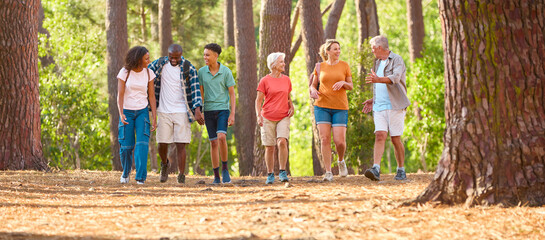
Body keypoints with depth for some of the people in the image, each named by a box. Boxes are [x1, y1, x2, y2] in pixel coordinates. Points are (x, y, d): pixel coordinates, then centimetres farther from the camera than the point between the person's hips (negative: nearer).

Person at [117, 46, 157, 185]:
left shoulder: (148, 73, -1)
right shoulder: (124, 73, -8)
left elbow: (151, 96, 2)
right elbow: (120, 95, -10)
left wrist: (154, 118, -1)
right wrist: (121, 114, -24)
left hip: (142, 111, 1)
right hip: (127, 111, -1)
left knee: (142, 144, -16)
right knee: (126, 146, 0)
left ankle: (140, 177, -17)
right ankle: (126, 172, 28)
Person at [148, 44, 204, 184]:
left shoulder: (189, 69, -7)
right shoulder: (160, 64, -1)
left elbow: (196, 90, -10)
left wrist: (197, 110, -22)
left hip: (182, 113, -2)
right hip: (164, 112, 2)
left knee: (181, 144, -7)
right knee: (162, 144, 4)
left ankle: (181, 176, -3)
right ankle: (164, 164, 34)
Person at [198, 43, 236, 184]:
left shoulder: (226, 72, -4)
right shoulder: (202, 72, 3)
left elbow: (232, 94, -2)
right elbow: (201, 93, 9)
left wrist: (232, 114, -8)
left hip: (223, 110, -3)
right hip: (209, 111, 3)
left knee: (221, 137, -22)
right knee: (213, 142, 3)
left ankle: (225, 169, -6)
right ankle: (216, 176, 8)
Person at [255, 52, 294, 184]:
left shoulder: (286, 80, 11)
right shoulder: (265, 81, 0)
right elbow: (258, 100, 1)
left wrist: (291, 108, 4)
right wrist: (258, 115, -12)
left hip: (283, 117, 2)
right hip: (268, 119, -2)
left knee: (282, 142, -19)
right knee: (269, 147, -1)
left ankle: (283, 172, -11)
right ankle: (270, 175, 11)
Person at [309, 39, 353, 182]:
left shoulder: (344, 65, 4)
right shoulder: (320, 67, 6)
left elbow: (351, 86, 8)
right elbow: (313, 85, 15)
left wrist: (343, 83, -14)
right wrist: (313, 91, -8)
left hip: (340, 107, -1)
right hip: (322, 106, 1)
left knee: (339, 141, -8)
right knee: (325, 139, -9)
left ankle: (341, 161, 24)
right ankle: (328, 173, -5)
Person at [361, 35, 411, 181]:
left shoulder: (397, 60, -5)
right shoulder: (378, 62, 21)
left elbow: (395, 78, -26)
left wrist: (378, 80, -42)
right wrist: (373, 100, 21)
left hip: (395, 106, -6)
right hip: (379, 107, 6)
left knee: (396, 139, -2)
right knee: (380, 136, -11)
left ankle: (401, 171, 12)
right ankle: (376, 170, -26)